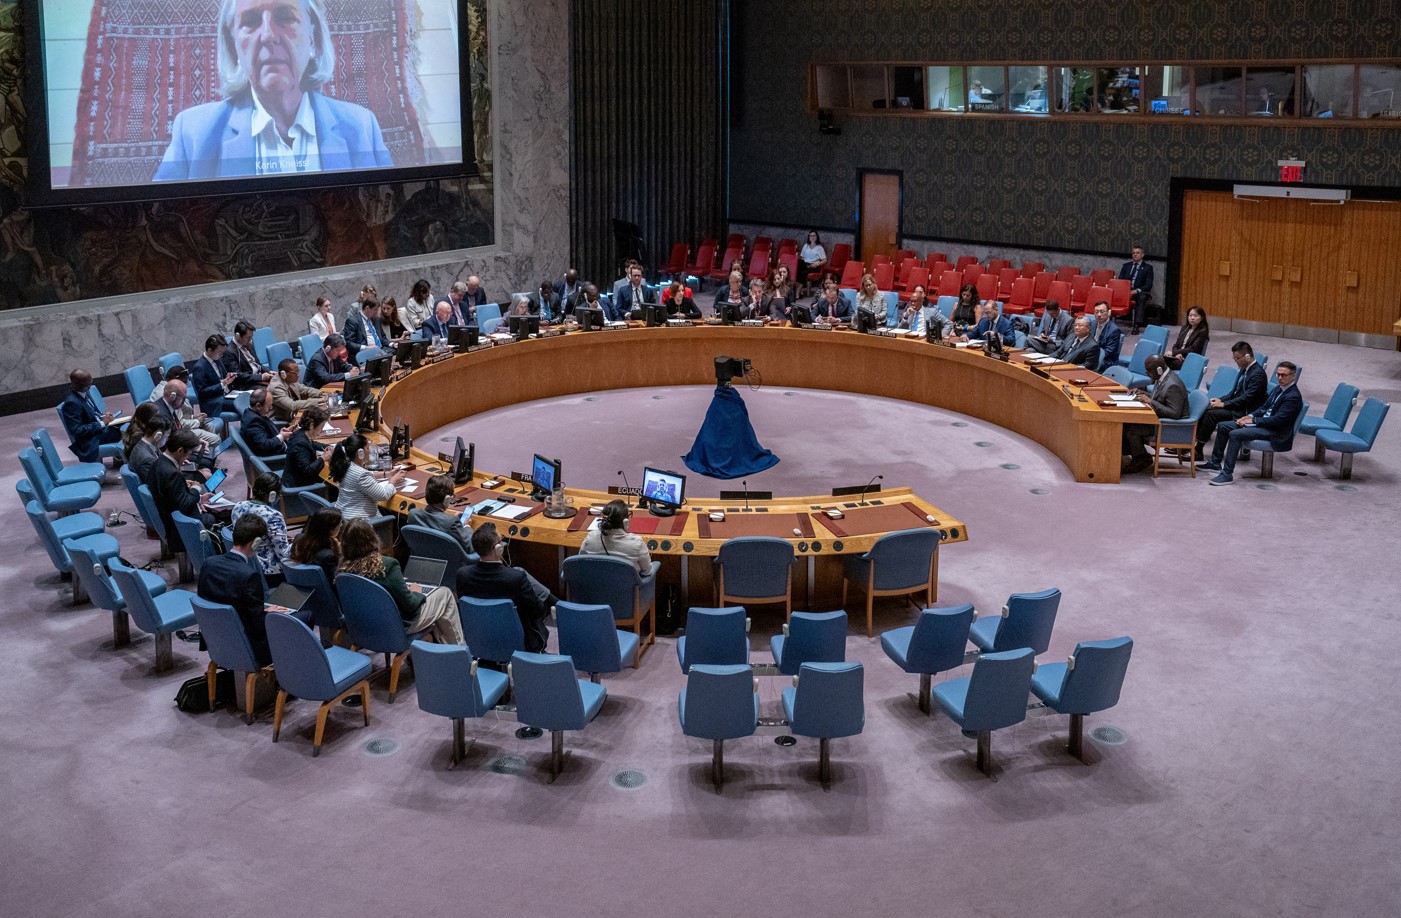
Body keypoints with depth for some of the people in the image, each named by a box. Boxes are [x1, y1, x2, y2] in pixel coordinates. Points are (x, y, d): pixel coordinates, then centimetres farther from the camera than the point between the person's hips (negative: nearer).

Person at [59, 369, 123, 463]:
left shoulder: (84, 392, -2)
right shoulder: (72, 402, -26)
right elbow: (77, 430, -25)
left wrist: (102, 415, -2)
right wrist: (102, 423, -22)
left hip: (99, 427, 8)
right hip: (90, 440, -8)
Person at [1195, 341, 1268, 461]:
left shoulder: (1258, 374, -18)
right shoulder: (1245, 369, 10)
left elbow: (1246, 398, -22)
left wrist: (1224, 404, -19)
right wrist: (1221, 400, 1)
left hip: (1245, 412, -9)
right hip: (1237, 405, 9)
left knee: (1211, 414, -23)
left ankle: (1198, 450, -17)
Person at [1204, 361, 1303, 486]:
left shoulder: (1293, 396, -18)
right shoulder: (1279, 389, 12)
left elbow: (1278, 420, -23)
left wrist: (1253, 420, -18)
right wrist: (1250, 416, 0)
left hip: (1275, 431, -10)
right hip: (1263, 422, 10)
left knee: (1235, 434, -28)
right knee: (1222, 426, 7)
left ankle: (1227, 474, -27)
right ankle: (1215, 463, 14)